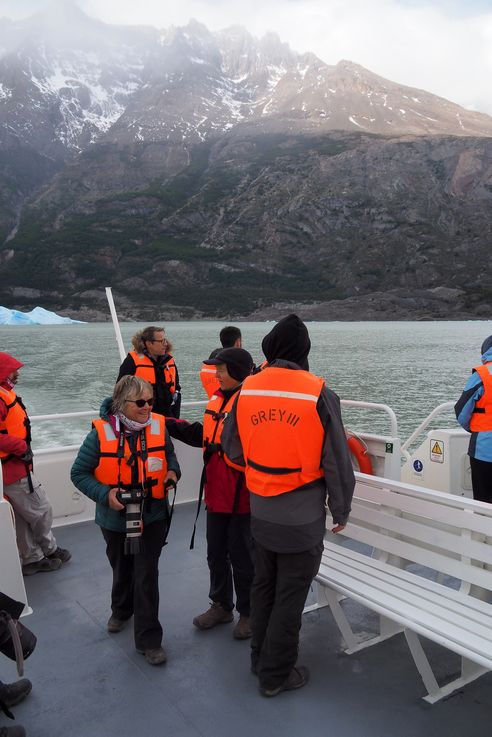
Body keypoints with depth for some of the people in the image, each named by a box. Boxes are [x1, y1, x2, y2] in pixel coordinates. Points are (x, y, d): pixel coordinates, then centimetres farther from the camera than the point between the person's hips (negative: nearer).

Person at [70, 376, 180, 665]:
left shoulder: (159, 427, -10)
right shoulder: (101, 434, -18)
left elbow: (169, 455, 9)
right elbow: (79, 473, -9)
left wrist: (173, 471, -12)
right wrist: (105, 494, -23)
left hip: (152, 515, 0)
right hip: (116, 517, 0)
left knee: (147, 576, 0)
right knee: (122, 569, 24)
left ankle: (149, 639, 16)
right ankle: (121, 609, 54)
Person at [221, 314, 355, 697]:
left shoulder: (246, 390, -5)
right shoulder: (319, 394, -17)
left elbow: (232, 450, 6)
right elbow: (337, 463, -10)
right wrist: (341, 511, 4)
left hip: (260, 514, 5)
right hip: (302, 519, -4)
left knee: (263, 586, 23)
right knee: (290, 596, 12)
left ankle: (261, 657, 40)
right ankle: (276, 674, 28)